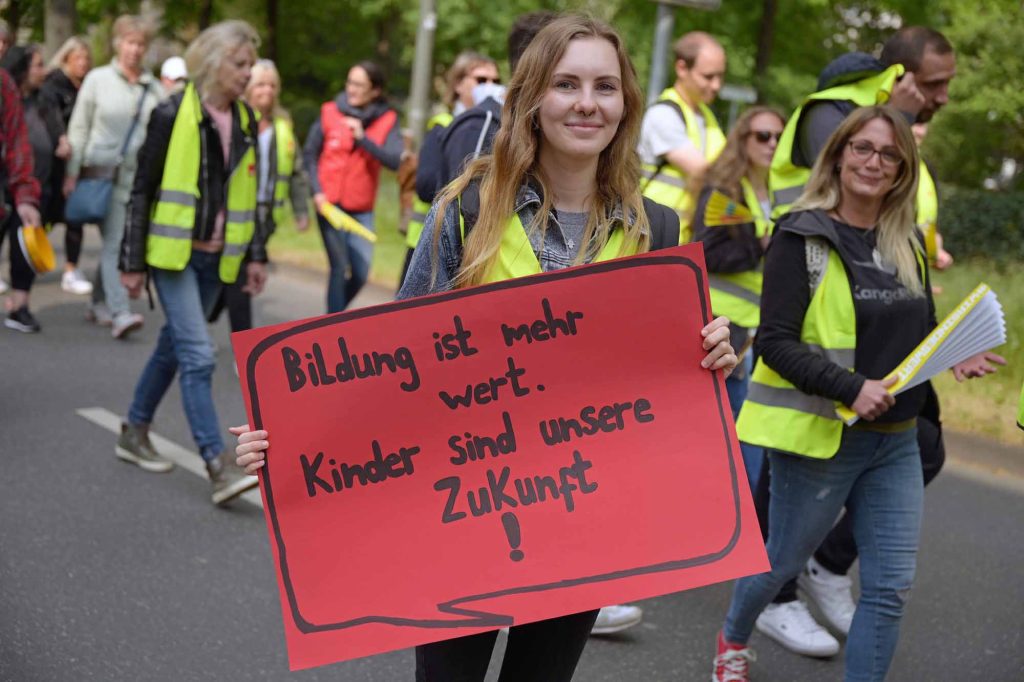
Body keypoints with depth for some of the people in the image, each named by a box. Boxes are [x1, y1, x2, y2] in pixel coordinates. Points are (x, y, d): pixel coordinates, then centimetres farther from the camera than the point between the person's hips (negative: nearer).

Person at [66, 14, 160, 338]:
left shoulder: (152, 89, 7)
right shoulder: (98, 79, 1)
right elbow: (79, 127, 2)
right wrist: (72, 173, -3)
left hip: (137, 176, 3)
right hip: (102, 171, -3)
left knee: (116, 243, 6)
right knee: (114, 243, -11)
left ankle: (99, 304, 22)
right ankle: (120, 313, -15)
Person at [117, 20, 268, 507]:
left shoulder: (245, 120, 8)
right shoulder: (173, 114, -10)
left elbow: (249, 193, 16)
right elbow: (142, 190, -7)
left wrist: (255, 255, 12)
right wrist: (132, 262, -8)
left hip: (216, 257, 6)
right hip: (173, 252, -6)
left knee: (175, 346, 15)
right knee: (198, 355, -13)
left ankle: (134, 434, 31)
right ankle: (218, 468, -14)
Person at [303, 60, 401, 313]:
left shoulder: (387, 120, -2)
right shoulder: (330, 112, -3)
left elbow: (395, 161, -14)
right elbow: (310, 154, 4)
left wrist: (363, 137, -21)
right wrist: (317, 190, -7)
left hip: (362, 210, 2)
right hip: (330, 204, -2)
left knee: (360, 273, 3)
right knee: (340, 268, -6)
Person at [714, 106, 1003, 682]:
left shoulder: (907, 242, 8)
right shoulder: (802, 237, -10)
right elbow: (776, 342, -16)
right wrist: (852, 387, -27)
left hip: (896, 441, 5)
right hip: (819, 438, -5)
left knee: (892, 585, 3)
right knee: (783, 563, 13)